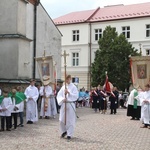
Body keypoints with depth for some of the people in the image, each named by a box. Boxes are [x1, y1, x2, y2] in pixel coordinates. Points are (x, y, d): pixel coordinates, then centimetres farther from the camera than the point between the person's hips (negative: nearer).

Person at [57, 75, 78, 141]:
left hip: (70, 105, -3)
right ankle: (64, 131, 28)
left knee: (70, 120, -1)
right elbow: (59, 95, 7)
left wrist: (68, 93, -16)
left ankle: (69, 134, 12)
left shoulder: (73, 87, -1)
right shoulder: (63, 87, 10)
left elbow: (76, 96, -9)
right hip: (63, 104, 4)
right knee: (62, 120, 3)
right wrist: (62, 99, -11)